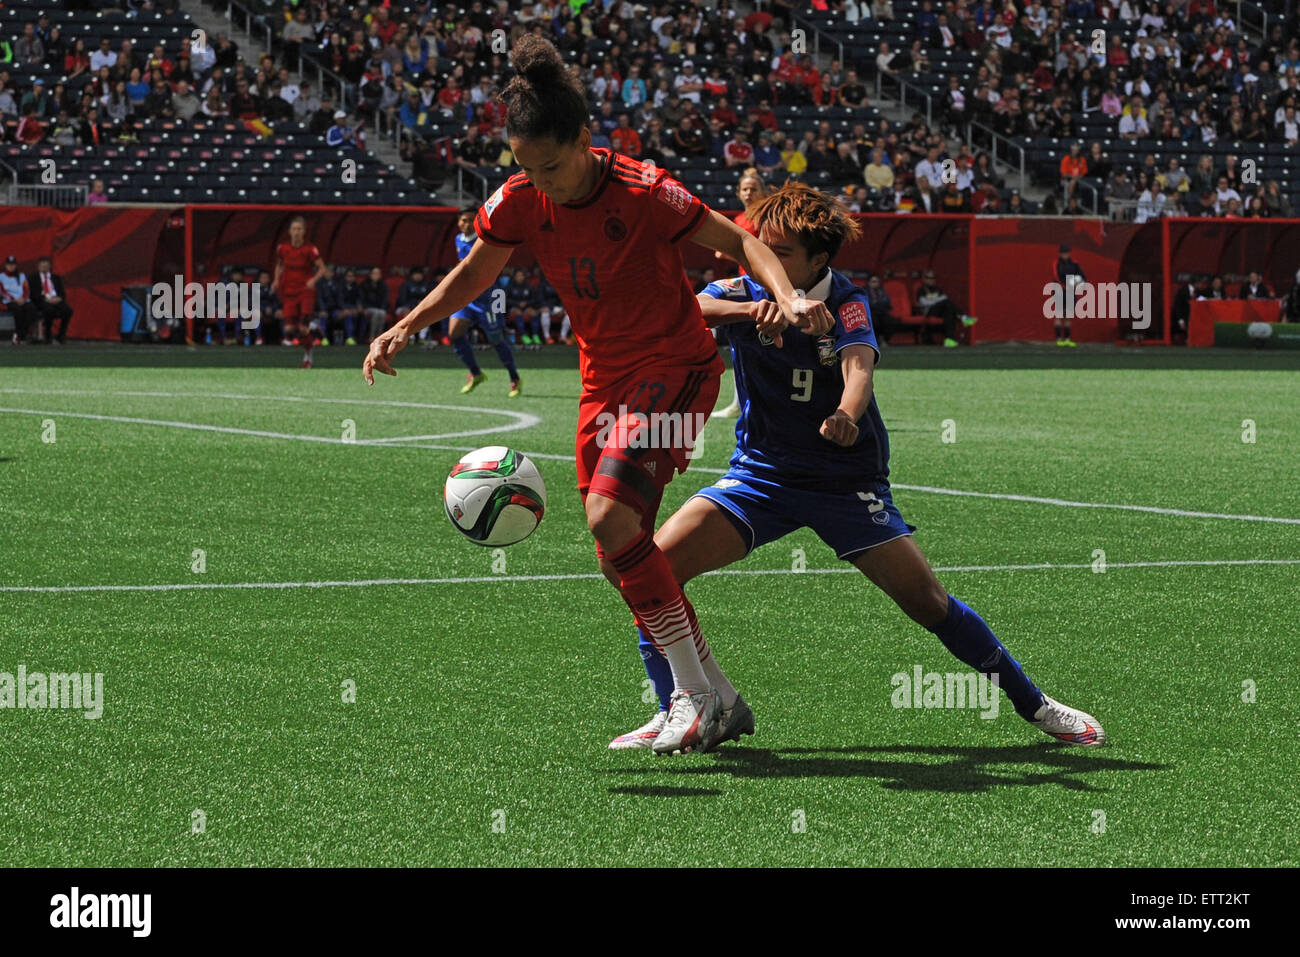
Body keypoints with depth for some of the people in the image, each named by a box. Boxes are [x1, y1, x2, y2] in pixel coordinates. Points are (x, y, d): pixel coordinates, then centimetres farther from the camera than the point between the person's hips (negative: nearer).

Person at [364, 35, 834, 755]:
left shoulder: (642, 193, -22)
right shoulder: (518, 201, -7)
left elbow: (736, 241, -13)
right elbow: (474, 275, 9)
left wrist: (788, 297, -30)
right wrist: (405, 328, -4)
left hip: (675, 366, -7)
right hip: (604, 378, 7)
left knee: (610, 515, -25)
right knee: (618, 558, 6)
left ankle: (694, 691, -15)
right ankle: (707, 700, 20)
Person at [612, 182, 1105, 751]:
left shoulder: (845, 304, -11)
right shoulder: (744, 293, -6)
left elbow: (859, 364, -31)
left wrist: (847, 414, -55)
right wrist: (749, 308, -48)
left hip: (846, 481, -2)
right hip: (759, 472, 2)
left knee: (928, 601, -8)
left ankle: (1033, 704, 10)